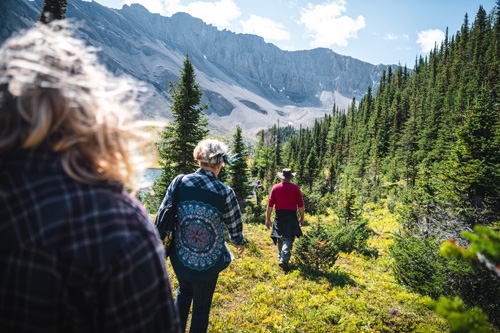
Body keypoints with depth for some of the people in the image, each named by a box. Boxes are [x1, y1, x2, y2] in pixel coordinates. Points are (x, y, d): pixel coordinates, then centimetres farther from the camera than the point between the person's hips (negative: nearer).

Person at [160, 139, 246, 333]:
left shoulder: (179, 183, -11)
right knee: (202, 305, 19)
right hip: (208, 261, -3)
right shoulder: (225, 193, -17)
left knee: (184, 292, 31)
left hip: (180, 257, 3)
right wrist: (240, 243, 18)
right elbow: (235, 228, -5)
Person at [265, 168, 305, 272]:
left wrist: (267, 219, 4)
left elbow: (270, 204, -1)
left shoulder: (275, 188, 0)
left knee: (280, 238, 18)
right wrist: (302, 218, 10)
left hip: (279, 216, 2)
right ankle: (284, 260, -19)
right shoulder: (295, 188, -1)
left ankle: (281, 257, 33)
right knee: (288, 239, -4)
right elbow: (300, 205, -1)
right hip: (291, 216, -2)